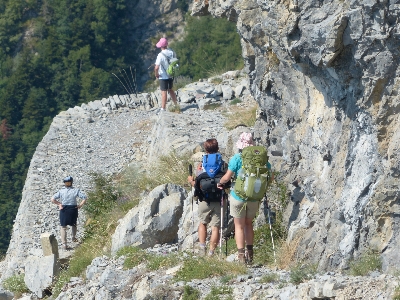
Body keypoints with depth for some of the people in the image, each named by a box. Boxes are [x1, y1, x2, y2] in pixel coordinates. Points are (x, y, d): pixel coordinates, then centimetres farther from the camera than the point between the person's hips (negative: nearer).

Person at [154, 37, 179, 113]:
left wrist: (156, 74, -11)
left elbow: (156, 67, -30)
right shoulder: (172, 52, -6)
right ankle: (176, 105, 30)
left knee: (164, 92, 2)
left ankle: (163, 108, 8)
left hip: (163, 76, -6)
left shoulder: (160, 55, -25)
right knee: (170, 90, 23)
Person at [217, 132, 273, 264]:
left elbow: (227, 177, -16)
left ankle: (241, 254, 2)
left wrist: (220, 183, 4)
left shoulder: (237, 158, -13)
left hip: (238, 196, -3)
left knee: (239, 226, 9)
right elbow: (270, 177, 0)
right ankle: (250, 253, 19)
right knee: (249, 224, 21)